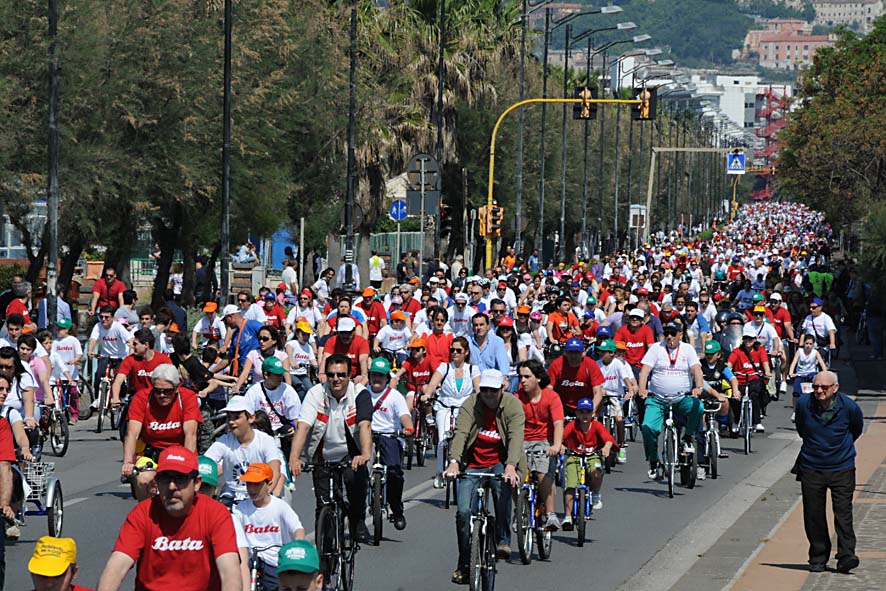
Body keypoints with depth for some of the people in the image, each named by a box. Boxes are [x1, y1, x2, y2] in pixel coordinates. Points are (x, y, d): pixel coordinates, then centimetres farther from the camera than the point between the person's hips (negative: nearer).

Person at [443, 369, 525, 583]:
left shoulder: (513, 406, -9)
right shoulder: (470, 405, -7)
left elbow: (516, 436, -22)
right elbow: (460, 434, -20)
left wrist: (510, 466, -39)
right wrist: (454, 463, -37)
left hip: (500, 463, -1)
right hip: (473, 465, 1)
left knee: (502, 486, -34)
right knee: (464, 512, -9)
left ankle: (503, 540, -18)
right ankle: (464, 564, 8)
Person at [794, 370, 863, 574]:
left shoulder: (848, 407, -10)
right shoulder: (804, 403, -7)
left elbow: (856, 430, 11)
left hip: (841, 468, -2)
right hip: (811, 468, 2)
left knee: (843, 514, -9)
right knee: (813, 516, 3)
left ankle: (846, 557, -9)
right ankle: (818, 558, 12)